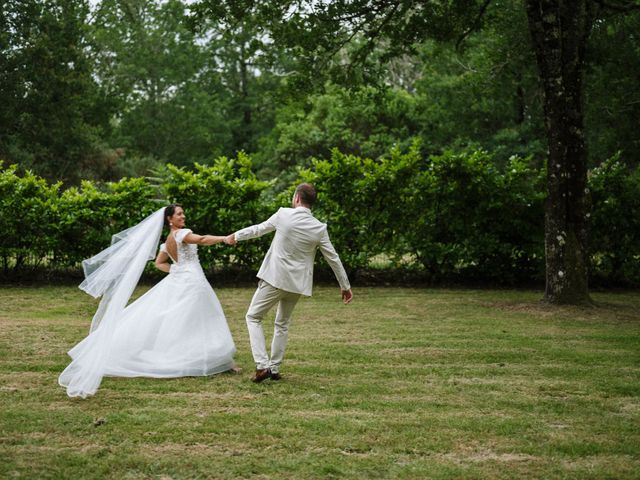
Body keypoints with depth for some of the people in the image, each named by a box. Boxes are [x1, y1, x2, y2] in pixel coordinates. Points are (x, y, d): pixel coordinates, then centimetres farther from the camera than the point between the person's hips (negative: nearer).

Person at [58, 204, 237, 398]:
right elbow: (202, 240, -27)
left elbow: (159, 263, 24)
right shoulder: (182, 233, -11)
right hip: (191, 281, -8)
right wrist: (224, 238, -26)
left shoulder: (167, 241, 14)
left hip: (176, 281, 8)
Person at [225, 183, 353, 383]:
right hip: (297, 283, 4)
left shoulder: (283, 214, -9)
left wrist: (236, 236, 25)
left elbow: (259, 229, 6)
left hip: (274, 279, -3)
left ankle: (262, 365, -5)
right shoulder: (319, 228, -4)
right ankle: (274, 368, 23)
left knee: (253, 317, 9)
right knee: (282, 323, 21)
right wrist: (345, 286, 12)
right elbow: (333, 259, 1)